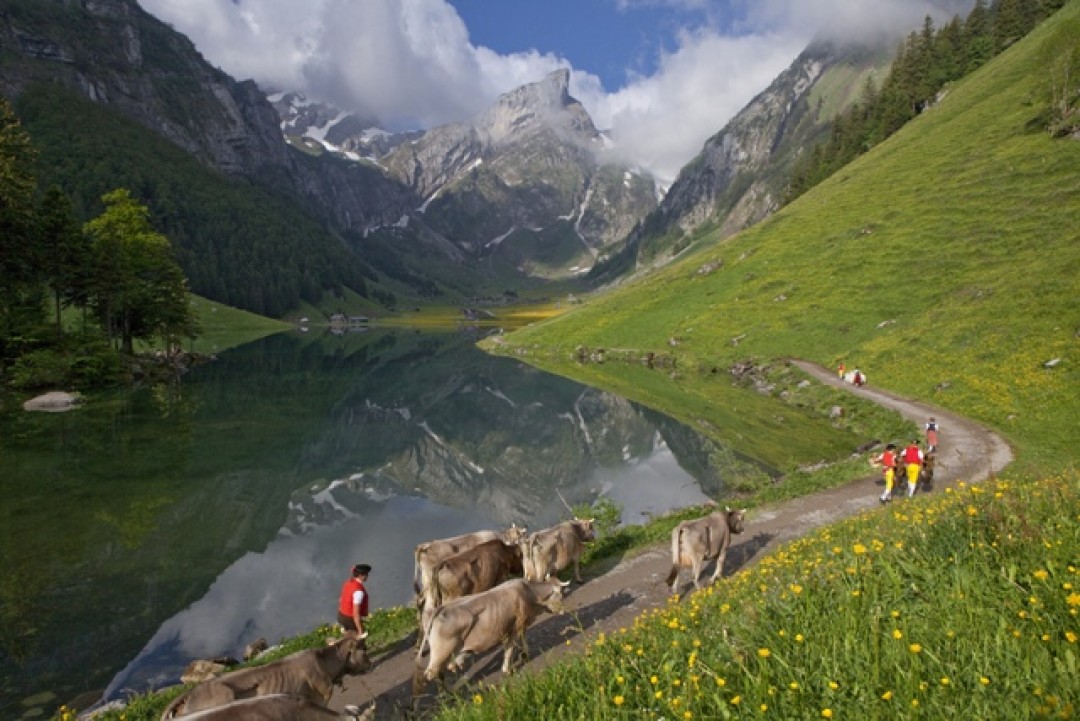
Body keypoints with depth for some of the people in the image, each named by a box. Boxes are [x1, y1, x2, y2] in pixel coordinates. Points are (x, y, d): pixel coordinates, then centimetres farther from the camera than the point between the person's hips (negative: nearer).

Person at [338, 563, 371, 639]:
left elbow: (341, 600, 9)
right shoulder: (359, 590, -32)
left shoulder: (348, 582, -5)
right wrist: (360, 631, -23)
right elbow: (356, 612, -30)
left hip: (342, 616, 8)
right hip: (351, 619, -8)